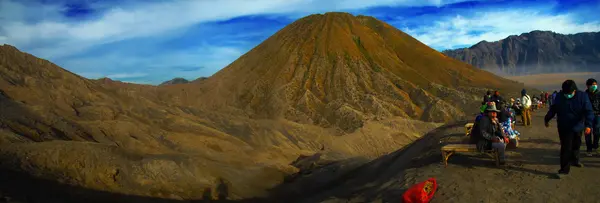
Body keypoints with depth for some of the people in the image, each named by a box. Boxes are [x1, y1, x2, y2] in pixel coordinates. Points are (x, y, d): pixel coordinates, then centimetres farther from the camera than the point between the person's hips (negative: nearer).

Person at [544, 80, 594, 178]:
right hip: (564, 128, -1)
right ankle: (564, 169, -3)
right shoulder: (559, 98, -6)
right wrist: (547, 119, 17)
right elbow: (552, 110, 9)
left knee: (576, 145, 19)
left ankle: (574, 161, 45)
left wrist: (588, 125, -27)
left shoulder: (583, 96, -10)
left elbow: (589, 112, -15)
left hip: (578, 128, 1)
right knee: (566, 148, -6)